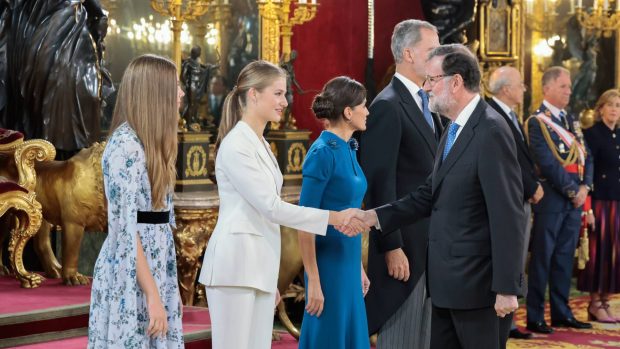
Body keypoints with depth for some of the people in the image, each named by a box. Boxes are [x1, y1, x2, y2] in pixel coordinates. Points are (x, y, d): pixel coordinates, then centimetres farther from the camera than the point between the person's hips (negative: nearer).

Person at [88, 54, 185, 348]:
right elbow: (126, 229, -20)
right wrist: (153, 295, -22)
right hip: (131, 279, -9)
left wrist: (166, 288, 14)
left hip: (154, 269, 9)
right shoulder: (126, 145, -15)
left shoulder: (149, 143, 13)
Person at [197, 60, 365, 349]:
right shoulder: (236, 144, -11)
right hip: (236, 265, -9)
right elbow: (272, 207, -16)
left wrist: (270, 279, 20)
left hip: (259, 267, 9)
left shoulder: (260, 144, 17)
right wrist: (334, 218, -15)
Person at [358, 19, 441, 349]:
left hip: (432, 245, 9)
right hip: (405, 246, -9)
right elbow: (379, 183, -17)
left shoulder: (426, 104, 15)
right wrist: (392, 248, -19)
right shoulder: (388, 106, -13)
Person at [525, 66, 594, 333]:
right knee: (542, 258, -2)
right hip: (551, 200, -7)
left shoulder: (571, 121, 16)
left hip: (574, 200, 7)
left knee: (565, 258, 11)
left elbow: (586, 157, 14)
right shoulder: (537, 122, -8)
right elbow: (548, 163, -16)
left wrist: (584, 187, -3)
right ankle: (535, 318, 3)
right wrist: (572, 190, -14)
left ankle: (561, 313, 19)